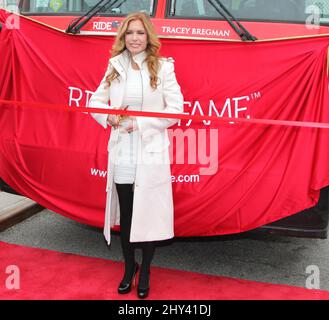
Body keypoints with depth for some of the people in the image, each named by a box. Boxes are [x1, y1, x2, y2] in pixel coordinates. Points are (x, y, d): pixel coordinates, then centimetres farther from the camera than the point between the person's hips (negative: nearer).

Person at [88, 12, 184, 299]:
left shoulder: (163, 67, -3)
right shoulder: (115, 66, 7)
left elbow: (175, 109, -7)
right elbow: (95, 101, 13)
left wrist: (140, 124, -14)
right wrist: (108, 117, -8)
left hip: (151, 152, -3)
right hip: (121, 152, 3)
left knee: (149, 213, 4)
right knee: (125, 213, 12)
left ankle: (145, 271, 24)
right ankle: (129, 266, 32)